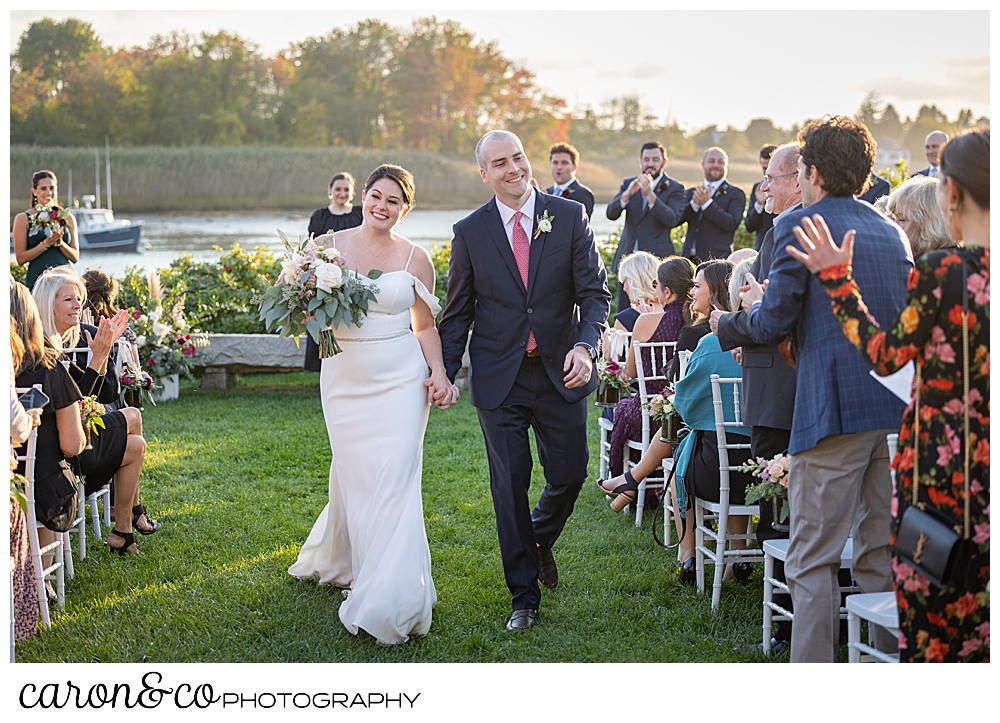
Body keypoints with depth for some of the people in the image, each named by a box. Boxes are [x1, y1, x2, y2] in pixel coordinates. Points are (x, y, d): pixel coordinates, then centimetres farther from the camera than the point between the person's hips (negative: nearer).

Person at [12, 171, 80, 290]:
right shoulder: (23, 219, 5)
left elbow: (75, 257, 11)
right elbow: (20, 258, -1)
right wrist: (46, 243, -11)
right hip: (37, 279, -2)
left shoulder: (68, 218, 12)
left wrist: (60, 242, -6)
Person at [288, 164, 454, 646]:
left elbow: (426, 326, 9)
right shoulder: (329, 247, 2)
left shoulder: (415, 259, 2)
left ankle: (387, 605, -3)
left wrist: (439, 373, -5)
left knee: (393, 479, -8)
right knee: (354, 478, 6)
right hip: (345, 379, 1)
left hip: (399, 380, -1)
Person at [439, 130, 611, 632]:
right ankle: (524, 597, 17)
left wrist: (585, 344, -20)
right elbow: (458, 313, 6)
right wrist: (444, 374, -2)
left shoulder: (570, 217, -1)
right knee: (510, 486, 3)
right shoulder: (469, 232, 0)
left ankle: (540, 540, 40)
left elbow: (594, 291, -2)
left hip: (561, 373, 1)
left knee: (569, 474, 6)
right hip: (499, 378, 0)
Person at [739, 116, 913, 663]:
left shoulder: (799, 226, -5)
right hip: (898, 407, 7)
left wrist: (755, 305, 17)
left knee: (813, 560, -2)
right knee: (881, 553, 14)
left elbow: (771, 326, -6)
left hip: (835, 408, -7)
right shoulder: (891, 230, 16)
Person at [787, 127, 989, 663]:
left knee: (931, 615, 8)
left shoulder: (940, 271, -17)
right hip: (986, 473, 5)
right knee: (981, 613, 15)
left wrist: (836, 277, 2)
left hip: (941, 468, -5)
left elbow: (885, 356, -6)